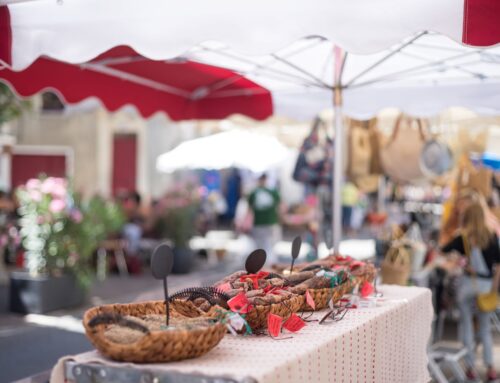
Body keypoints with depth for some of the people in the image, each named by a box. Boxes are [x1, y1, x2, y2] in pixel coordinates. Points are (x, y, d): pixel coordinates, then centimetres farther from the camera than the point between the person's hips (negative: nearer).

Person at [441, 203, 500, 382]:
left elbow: (442, 251, 2)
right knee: (485, 328, 12)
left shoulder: (462, 238, -5)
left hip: (467, 284, -2)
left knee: (467, 325, 9)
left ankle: (471, 368, 11)